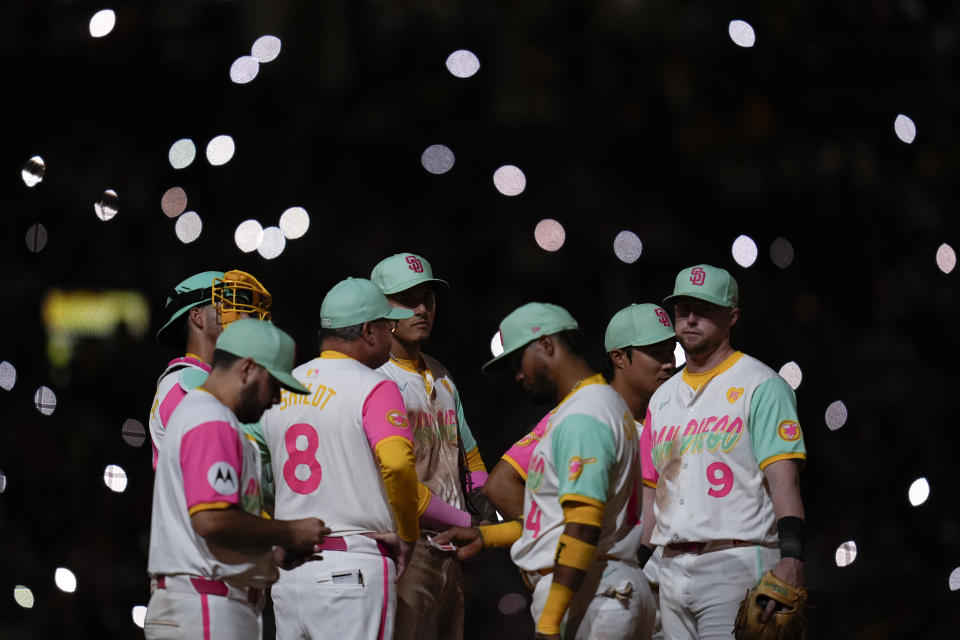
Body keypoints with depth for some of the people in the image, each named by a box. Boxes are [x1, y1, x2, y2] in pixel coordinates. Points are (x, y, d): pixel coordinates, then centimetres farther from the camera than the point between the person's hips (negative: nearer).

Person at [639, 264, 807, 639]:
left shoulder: (760, 386, -3)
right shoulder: (663, 397, 19)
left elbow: (784, 477, -13)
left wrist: (790, 557, -26)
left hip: (736, 564, -7)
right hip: (672, 567, 7)